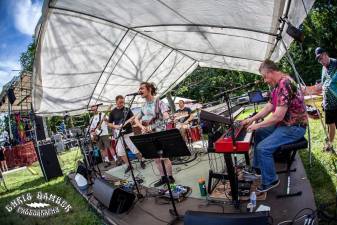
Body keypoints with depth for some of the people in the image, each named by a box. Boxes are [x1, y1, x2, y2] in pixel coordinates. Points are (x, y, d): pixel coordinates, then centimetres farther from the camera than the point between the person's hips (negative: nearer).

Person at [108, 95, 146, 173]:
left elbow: (133, 117, -2)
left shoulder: (127, 109, 1)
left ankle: (141, 161, 19)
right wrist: (115, 126, -9)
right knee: (120, 152, 1)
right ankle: (128, 165, 14)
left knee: (135, 148, -3)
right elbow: (109, 124, 8)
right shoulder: (112, 112, 4)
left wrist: (129, 120, -23)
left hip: (128, 133, -2)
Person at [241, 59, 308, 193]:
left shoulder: (285, 84, -26)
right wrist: (252, 119, 6)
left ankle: (270, 181, 1)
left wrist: (257, 125, -19)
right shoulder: (278, 84, 8)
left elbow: (278, 116, -29)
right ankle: (258, 167, 29)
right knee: (258, 133, 18)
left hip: (294, 127, -11)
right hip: (284, 123, 11)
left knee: (263, 148, -20)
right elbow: (268, 107, 13)